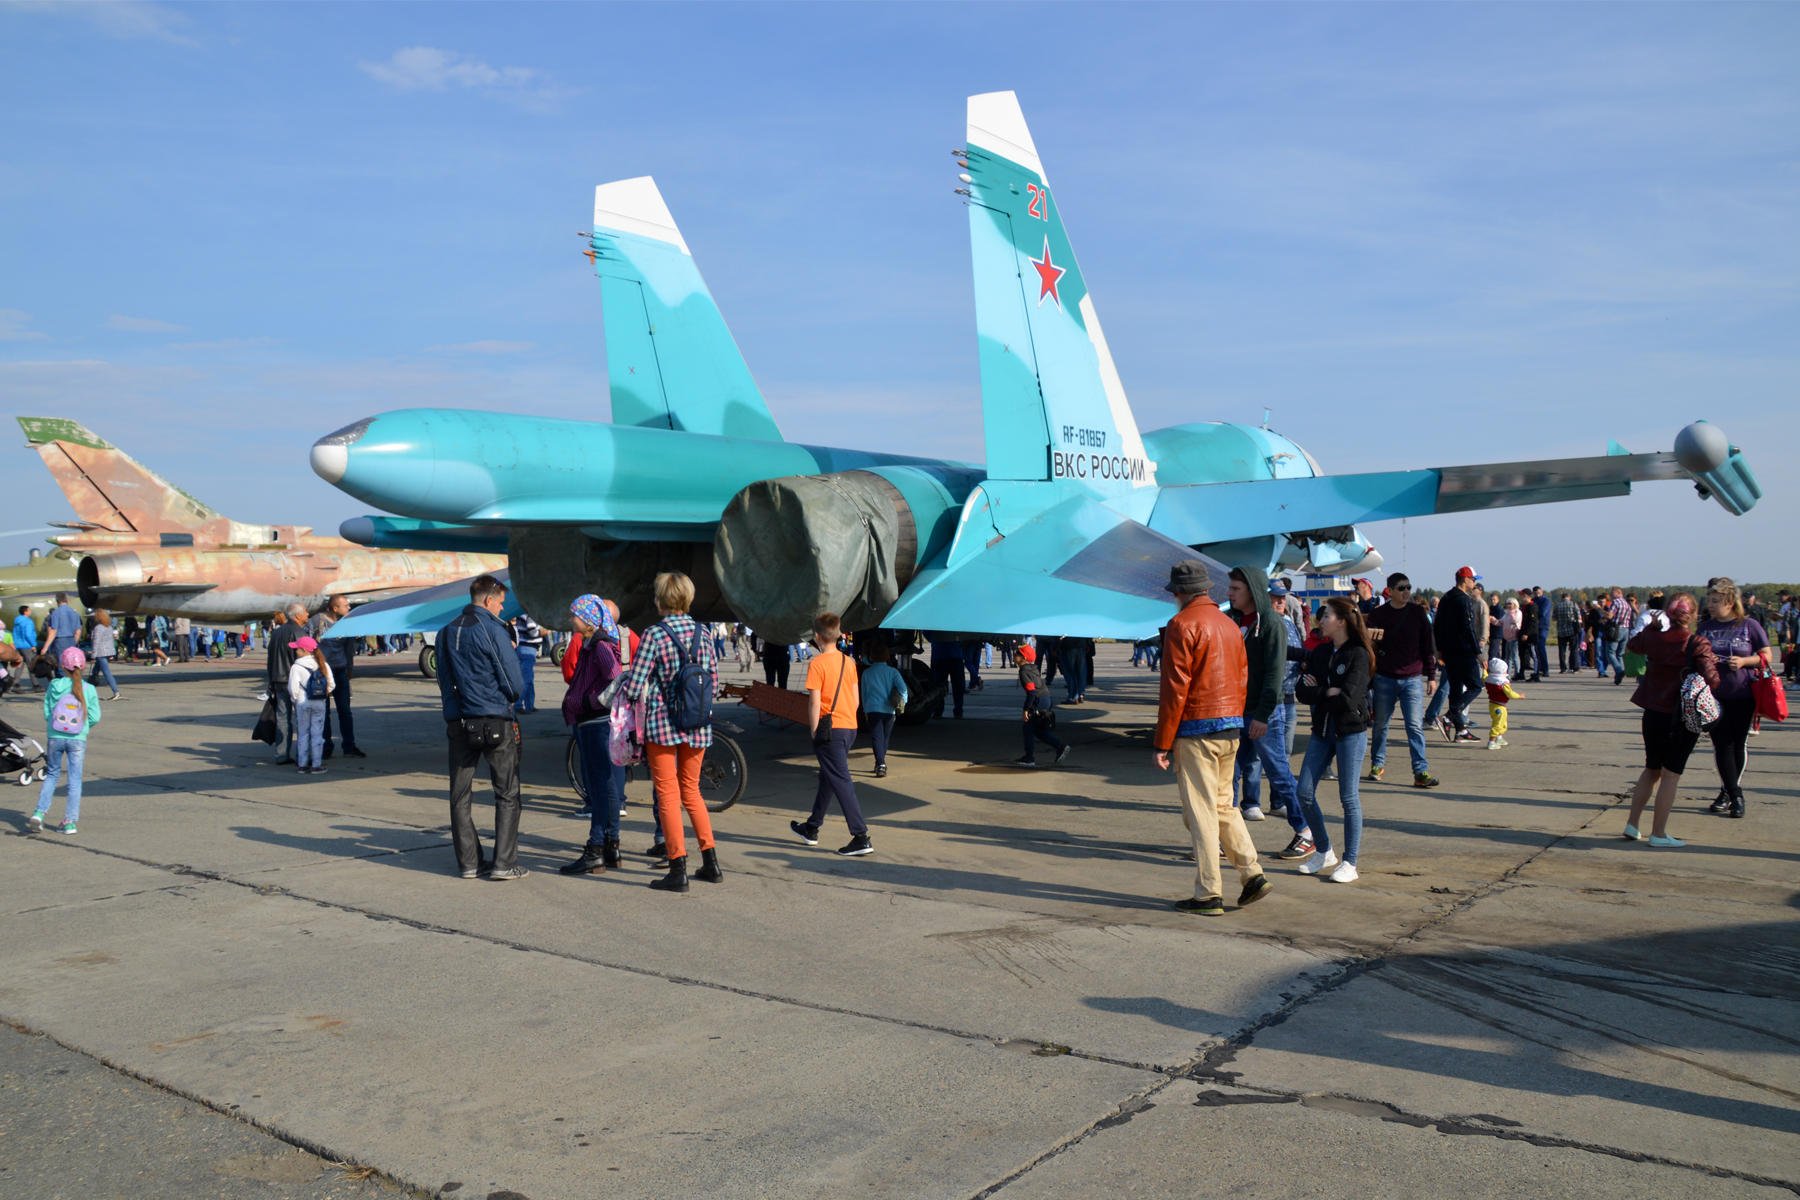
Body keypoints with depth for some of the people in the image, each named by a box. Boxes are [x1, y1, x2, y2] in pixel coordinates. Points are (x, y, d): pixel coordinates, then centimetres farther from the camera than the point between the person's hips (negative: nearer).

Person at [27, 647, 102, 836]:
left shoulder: (54, 686, -5)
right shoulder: (89, 689, -7)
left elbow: (47, 714, -2)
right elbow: (95, 717, -5)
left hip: (55, 738, 1)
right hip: (78, 739, -1)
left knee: (52, 774, 19)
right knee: (75, 779, 7)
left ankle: (39, 812, 8)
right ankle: (70, 821, 8)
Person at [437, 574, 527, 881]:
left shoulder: (446, 632, 10)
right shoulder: (492, 630, -10)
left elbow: (443, 680, 16)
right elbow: (514, 684, -10)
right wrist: (510, 699, 9)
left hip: (456, 721, 6)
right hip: (494, 721, -6)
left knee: (460, 795, 10)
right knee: (507, 794, 2)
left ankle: (469, 862, 13)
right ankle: (504, 864, -1)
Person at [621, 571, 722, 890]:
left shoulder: (654, 635, -12)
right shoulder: (702, 633, 3)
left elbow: (634, 687, -13)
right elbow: (713, 682, 8)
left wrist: (619, 685, 8)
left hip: (662, 722, -5)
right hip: (697, 725, 5)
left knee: (668, 794, 4)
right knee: (690, 790, 18)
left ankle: (678, 870, 5)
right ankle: (711, 863, 20)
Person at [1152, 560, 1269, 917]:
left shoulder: (1182, 624, -10)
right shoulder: (1229, 624, 14)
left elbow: (1175, 688, -14)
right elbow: (1243, 681, 15)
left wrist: (1162, 743, -11)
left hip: (1196, 730, -8)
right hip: (1232, 727, 8)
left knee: (1200, 812, -2)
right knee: (1223, 805, 18)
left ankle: (1209, 895, 2)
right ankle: (1252, 874, 11)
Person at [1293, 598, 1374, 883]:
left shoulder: (1359, 655, -10)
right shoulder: (1319, 653, 10)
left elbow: (1348, 698, -20)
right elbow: (1303, 692, 3)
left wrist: (1318, 691, -7)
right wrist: (1330, 692, -14)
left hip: (1350, 731, -6)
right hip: (1322, 730, 6)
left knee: (1348, 797, -1)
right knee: (1305, 793, 3)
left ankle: (1350, 863, 9)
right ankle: (1324, 853, 20)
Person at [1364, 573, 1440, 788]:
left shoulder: (1418, 613, 4)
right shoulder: (1378, 614, 0)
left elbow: (1428, 646, 8)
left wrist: (1431, 675, 5)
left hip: (1413, 679, 0)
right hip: (1384, 679, 0)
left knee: (1415, 726, -6)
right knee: (1380, 724, 10)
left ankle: (1421, 771, -5)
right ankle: (1377, 764, 24)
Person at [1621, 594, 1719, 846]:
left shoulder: (1653, 638, -1)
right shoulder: (1698, 645, -14)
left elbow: (1631, 645, 21)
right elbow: (1712, 681, -21)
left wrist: (1652, 625, 26)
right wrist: (1714, 663, -2)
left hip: (1653, 714, 5)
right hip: (1683, 718, -4)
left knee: (1651, 770, 19)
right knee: (1671, 774, 4)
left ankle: (1632, 824, 21)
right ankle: (1658, 833, 7)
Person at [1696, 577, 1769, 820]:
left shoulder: (1750, 625, -3)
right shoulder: (1705, 627, 5)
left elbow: (1766, 656, 1)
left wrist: (1744, 661, -16)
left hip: (1743, 694, -2)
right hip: (1714, 695, 2)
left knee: (1739, 745, 6)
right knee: (1723, 745, 0)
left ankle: (1728, 791, 19)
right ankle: (1734, 794, 6)